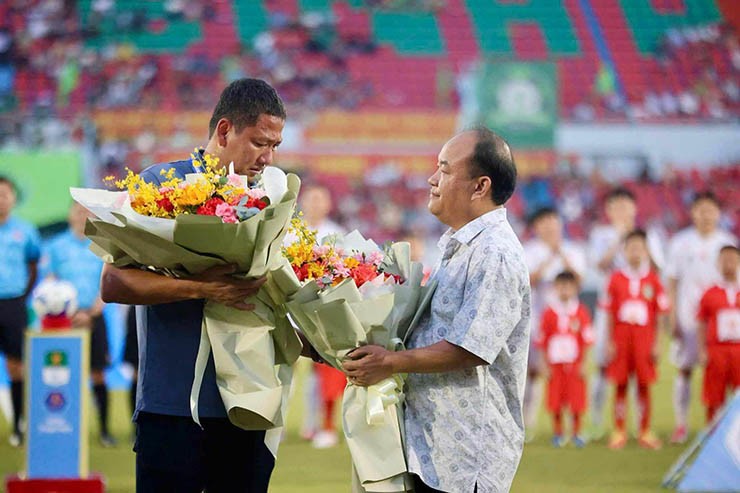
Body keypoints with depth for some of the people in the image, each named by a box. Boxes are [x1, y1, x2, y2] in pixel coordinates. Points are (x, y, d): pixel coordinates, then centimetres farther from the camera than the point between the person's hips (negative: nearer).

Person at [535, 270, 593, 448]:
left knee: (576, 400, -1)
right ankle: (557, 433, 14)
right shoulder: (549, 312, 1)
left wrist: (582, 363, -3)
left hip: (574, 365, -1)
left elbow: (587, 340, 2)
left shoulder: (581, 312, 0)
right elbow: (542, 341, 5)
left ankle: (577, 433, 12)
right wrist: (545, 365, 0)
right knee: (555, 402, 2)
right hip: (555, 365, 1)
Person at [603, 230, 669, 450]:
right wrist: (610, 342, 0)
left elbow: (660, 314, 3)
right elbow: (609, 313, 5)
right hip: (621, 338, 0)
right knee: (620, 384, 3)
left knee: (644, 384, 2)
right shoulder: (616, 279, 2)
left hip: (645, 338, 0)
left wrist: (656, 344, -1)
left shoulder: (653, 279, 1)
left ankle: (645, 432, 11)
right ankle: (619, 431, 9)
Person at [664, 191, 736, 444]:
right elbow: (672, 282, 5)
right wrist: (672, 317, -2)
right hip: (687, 316, 0)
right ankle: (681, 425, 7)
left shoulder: (727, 242, 5)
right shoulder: (680, 243, 4)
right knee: (684, 369, 0)